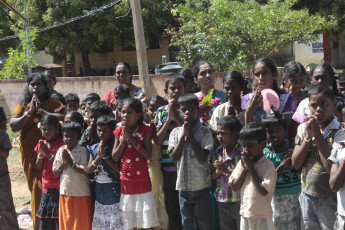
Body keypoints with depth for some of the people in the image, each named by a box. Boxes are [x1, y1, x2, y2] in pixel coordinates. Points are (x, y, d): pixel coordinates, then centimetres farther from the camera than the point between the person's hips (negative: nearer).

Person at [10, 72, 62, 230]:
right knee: (35, 189, 7)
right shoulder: (23, 105, 11)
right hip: (29, 154, 3)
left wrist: (41, 110, -13)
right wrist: (29, 112, -10)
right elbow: (13, 126, -1)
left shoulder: (53, 104, 5)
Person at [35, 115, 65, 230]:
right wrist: (41, 153, -9)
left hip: (58, 187, -6)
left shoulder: (62, 144, -9)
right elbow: (38, 167, 8)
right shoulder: (41, 144, 9)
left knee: (59, 219, -5)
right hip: (46, 186, 6)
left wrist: (47, 153, -18)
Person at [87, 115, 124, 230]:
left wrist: (105, 156, -14)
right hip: (99, 189, 6)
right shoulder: (94, 148, 9)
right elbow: (89, 170, 6)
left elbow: (119, 169, -13)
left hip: (113, 189, -6)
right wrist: (98, 157, -7)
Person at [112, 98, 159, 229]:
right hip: (125, 182, 3)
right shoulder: (119, 132, 4)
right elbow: (115, 157, -1)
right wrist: (123, 139, -13)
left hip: (142, 181, -3)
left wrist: (130, 137, -17)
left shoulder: (145, 131, -5)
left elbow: (148, 155, -16)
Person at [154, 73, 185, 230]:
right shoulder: (161, 111, 7)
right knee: (171, 208, 12)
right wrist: (168, 119, -7)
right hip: (168, 168, 3)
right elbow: (157, 141, 2)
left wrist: (175, 116, -12)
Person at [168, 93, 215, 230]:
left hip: (202, 186, -3)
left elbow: (203, 158, -15)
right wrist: (183, 136, -12)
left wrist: (190, 135, -14)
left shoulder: (204, 132, -5)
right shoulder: (175, 133, 4)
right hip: (183, 186, 3)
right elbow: (173, 157, -6)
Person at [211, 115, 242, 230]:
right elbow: (212, 176, 13)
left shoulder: (242, 151, -11)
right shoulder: (217, 153, 8)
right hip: (222, 202, 6)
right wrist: (218, 171, -8)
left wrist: (226, 170, -20)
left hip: (239, 202, -6)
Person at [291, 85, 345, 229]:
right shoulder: (303, 128, 3)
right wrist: (309, 136, -12)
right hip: (307, 195, 5)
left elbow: (332, 168, -24)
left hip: (330, 199, -5)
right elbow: (296, 165, -2)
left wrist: (317, 135, -20)